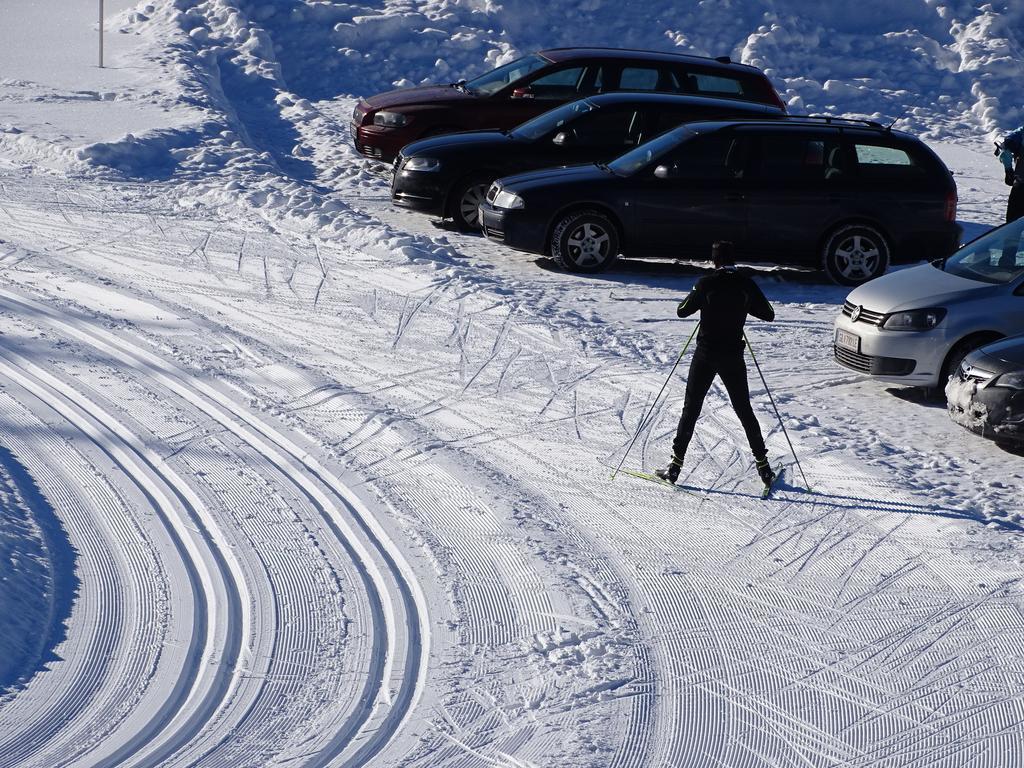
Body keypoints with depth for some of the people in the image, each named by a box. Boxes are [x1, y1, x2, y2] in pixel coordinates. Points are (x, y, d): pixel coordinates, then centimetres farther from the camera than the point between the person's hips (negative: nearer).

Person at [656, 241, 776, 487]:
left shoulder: (706, 284, -10)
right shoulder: (746, 285, -4)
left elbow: (682, 311, -2)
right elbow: (768, 314, 5)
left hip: (705, 355, -2)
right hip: (733, 356, 2)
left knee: (691, 409, 7)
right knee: (744, 410, 13)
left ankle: (676, 464, 3)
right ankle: (763, 466, 13)